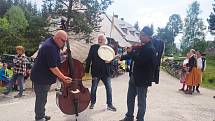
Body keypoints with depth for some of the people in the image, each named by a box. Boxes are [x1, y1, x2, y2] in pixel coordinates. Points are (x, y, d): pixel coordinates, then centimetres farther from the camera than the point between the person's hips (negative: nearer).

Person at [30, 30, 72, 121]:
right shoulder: (50, 48, -27)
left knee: (42, 98, 21)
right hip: (41, 78, -10)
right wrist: (63, 78, -25)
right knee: (41, 99, 3)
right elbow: (53, 67, -28)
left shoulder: (51, 42, 4)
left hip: (43, 76, 10)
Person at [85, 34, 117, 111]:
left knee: (109, 88, 3)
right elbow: (89, 59, -3)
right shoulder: (93, 47, -2)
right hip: (95, 72, -1)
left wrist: (109, 61, -19)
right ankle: (92, 103, 31)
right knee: (93, 88, 12)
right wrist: (87, 71, -6)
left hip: (106, 72, 1)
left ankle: (109, 104, 18)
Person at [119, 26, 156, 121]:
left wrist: (131, 51, -19)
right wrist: (121, 57, 12)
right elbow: (132, 56, 22)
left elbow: (140, 60, -28)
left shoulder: (150, 49, -17)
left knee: (141, 101, 6)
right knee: (130, 98, 19)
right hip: (133, 76, 9)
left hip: (142, 79, -9)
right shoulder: (141, 46, 10)